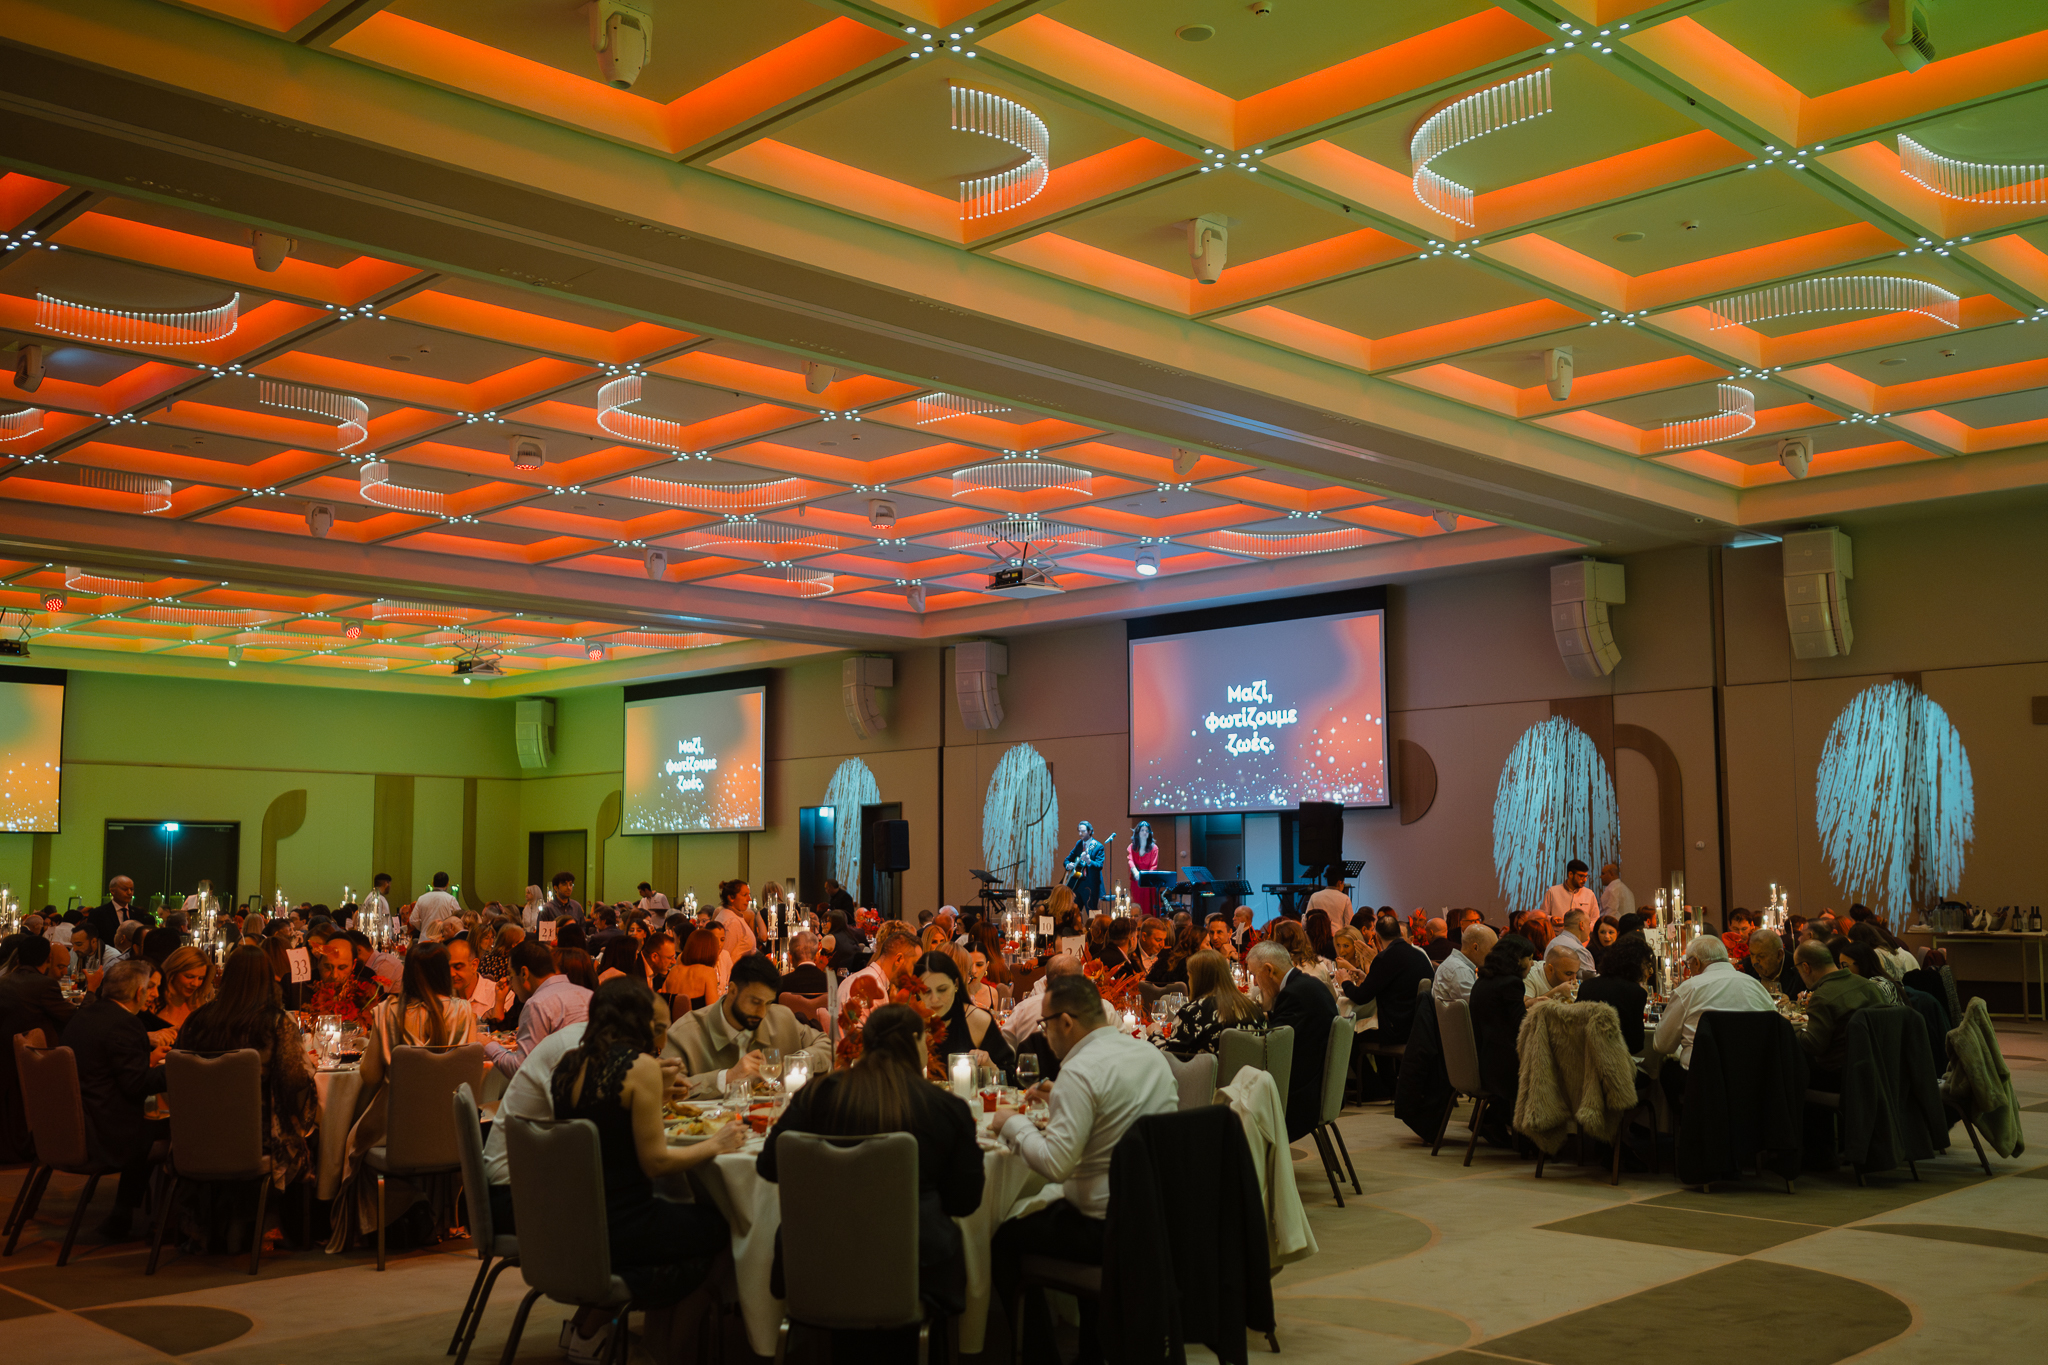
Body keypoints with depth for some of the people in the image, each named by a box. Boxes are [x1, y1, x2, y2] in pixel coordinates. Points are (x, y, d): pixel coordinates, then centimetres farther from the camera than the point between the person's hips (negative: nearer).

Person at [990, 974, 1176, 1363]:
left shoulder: (1080, 1071, -21)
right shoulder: (1150, 1054, 6)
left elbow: (1055, 1163, -25)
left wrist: (1014, 1125, -10)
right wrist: (1060, 1101, 20)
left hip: (1112, 1229, -9)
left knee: (1006, 1239, 8)